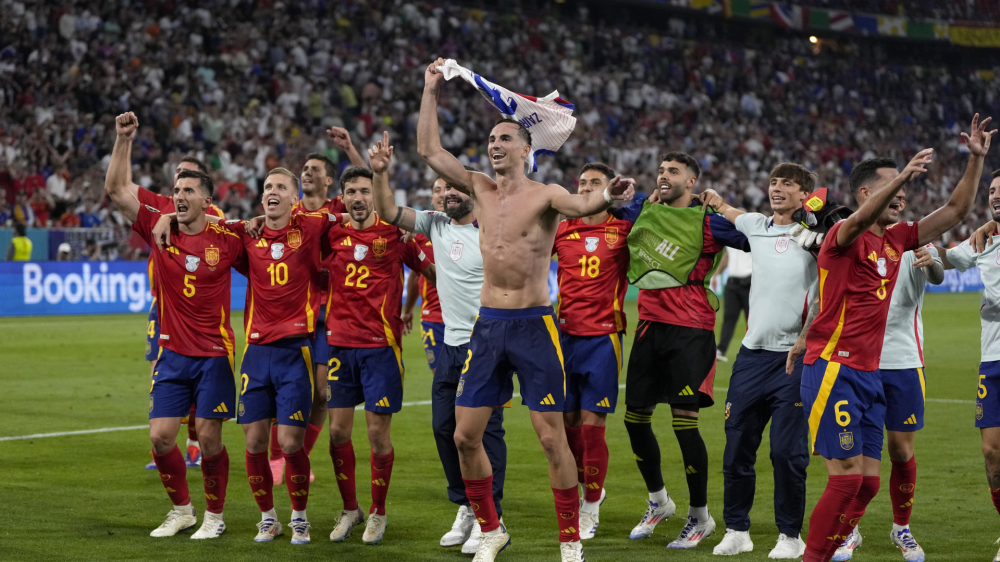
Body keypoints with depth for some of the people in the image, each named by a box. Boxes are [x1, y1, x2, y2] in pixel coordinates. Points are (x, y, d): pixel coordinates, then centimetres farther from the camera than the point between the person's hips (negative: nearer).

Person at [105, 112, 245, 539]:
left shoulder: (227, 240, -5)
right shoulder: (160, 230, 0)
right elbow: (117, 190, -2)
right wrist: (123, 140, -8)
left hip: (214, 353, -3)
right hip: (172, 353, 3)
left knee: (208, 437, -1)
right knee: (160, 435, 0)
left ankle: (214, 515, 14)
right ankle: (181, 510, 18)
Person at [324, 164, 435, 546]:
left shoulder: (395, 234, -1)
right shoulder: (334, 235, 6)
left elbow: (430, 269, 6)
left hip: (380, 346, -3)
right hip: (339, 344, 3)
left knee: (378, 433, -2)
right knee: (338, 430, 3)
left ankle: (378, 513, 14)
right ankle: (349, 510, 20)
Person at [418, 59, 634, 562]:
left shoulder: (544, 195, -5)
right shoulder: (481, 190, 10)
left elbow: (578, 206, -27)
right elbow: (430, 151, 10)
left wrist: (606, 197, -49)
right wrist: (431, 92, 7)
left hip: (534, 327, -5)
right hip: (488, 326, 5)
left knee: (552, 438, -5)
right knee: (465, 435, 4)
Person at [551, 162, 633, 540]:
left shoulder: (624, 229, -2)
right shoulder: (561, 231, 8)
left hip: (604, 337, -4)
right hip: (566, 335, 4)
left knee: (591, 423, -6)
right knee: (567, 421, 7)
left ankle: (590, 509, 6)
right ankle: (590, 487, 31)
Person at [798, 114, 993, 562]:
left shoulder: (896, 239, 14)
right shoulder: (844, 237, -9)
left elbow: (955, 211, 18)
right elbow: (860, 220, -33)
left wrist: (976, 160, 7)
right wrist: (903, 175, -46)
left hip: (869, 373, 8)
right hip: (833, 369, -8)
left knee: (868, 482, 4)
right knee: (847, 478, -13)